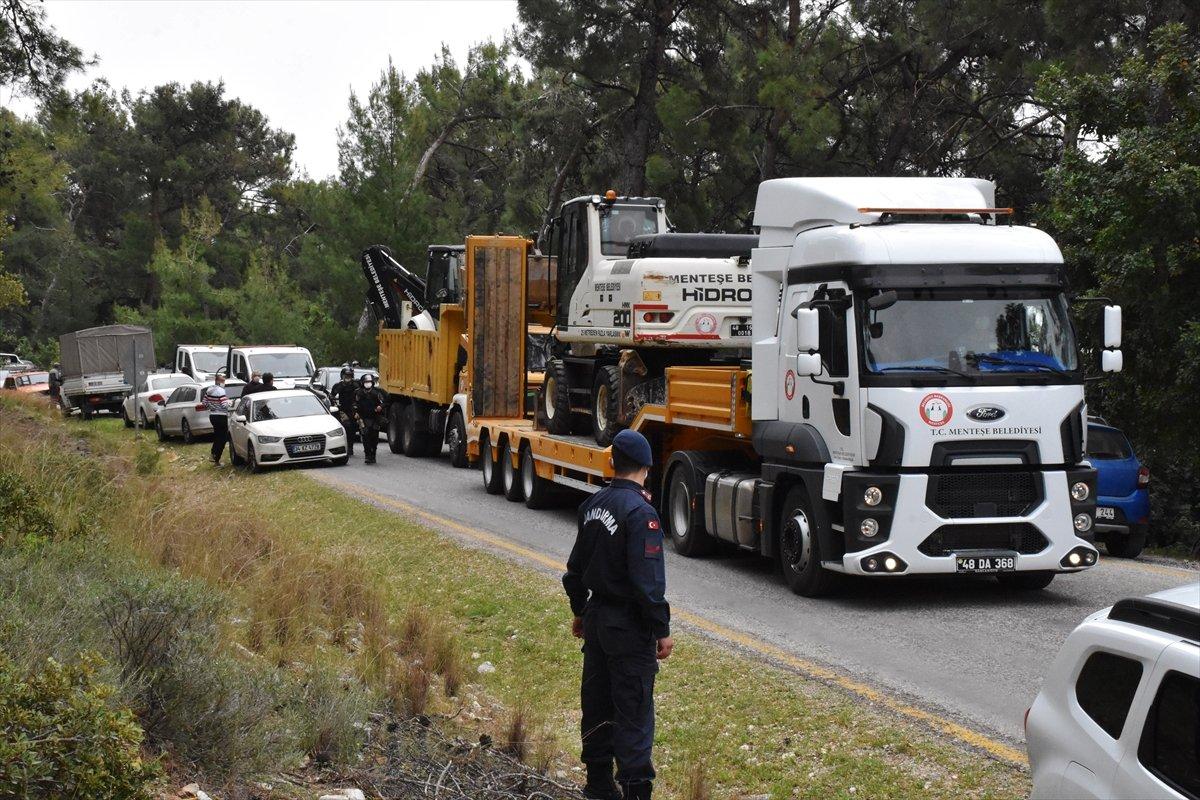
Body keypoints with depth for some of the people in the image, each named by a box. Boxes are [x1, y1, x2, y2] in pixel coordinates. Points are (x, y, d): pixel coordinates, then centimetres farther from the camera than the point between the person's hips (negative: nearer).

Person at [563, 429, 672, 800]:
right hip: (629, 625, -8)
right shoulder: (640, 512, -20)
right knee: (633, 711, -3)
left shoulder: (593, 505, 6)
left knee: (597, 701, 16)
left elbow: (577, 566, 16)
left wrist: (580, 611, 28)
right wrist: (662, 630, -16)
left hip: (596, 616, 8)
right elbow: (648, 581, -23)